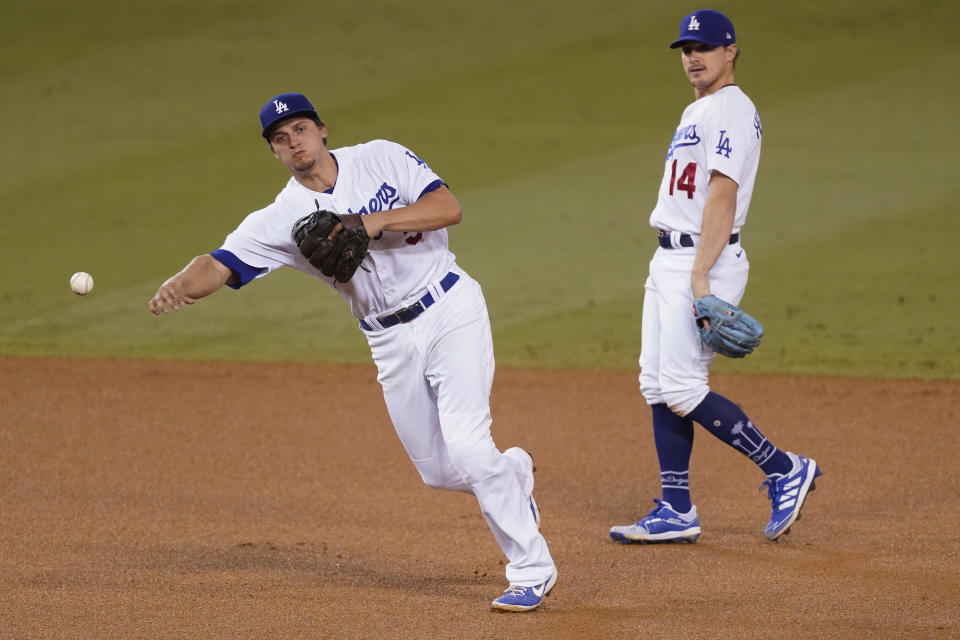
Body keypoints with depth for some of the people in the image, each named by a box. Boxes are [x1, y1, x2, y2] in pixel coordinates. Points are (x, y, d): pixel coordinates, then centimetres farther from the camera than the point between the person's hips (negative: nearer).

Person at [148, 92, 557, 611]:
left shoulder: (382, 159, -6)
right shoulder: (281, 219, -5)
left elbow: (448, 208, -14)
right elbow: (219, 265, -17)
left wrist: (375, 221, -26)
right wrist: (179, 286, -39)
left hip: (450, 311, -4)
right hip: (391, 343, 4)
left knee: (466, 446, -17)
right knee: (438, 472, 7)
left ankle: (531, 569, -5)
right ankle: (512, 472, 42)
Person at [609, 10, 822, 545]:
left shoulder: (731, 110, -12)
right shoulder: (697, 112, 19)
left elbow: (722, 196, -21)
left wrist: (700, 276, -27)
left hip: (704, 261, -10)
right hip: (669, 260, 10)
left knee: (682, 389, -14)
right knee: (658, 385, 8)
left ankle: (785, 470, -4)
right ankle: (677, 513, 11)